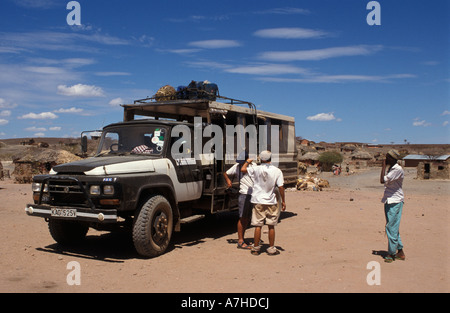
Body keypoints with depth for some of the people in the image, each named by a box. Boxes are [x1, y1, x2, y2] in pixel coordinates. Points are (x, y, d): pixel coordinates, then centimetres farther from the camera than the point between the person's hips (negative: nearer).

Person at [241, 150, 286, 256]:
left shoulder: (256, 169, -7)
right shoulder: (277, 171, -5)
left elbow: (243, 169, 2)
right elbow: (281, 187, -5)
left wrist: (247, 162, 21)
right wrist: (283, 201, 4)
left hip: (258, 201, 0)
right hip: (271, 202, 0)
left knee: (258, 226, 6)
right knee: (271, 226, 9)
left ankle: (256, 248, 13)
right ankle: (271, 249, 15)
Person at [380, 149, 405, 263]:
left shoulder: (398, 169, -17)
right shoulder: (391, 169, 13)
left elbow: (382, 180, -22)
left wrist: (384, 165, -16)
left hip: (395, 202, -10)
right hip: (389, 201, 10)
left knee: (391, 228, -5)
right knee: (393, 228, 14)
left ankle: (391, 254, 3)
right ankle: (400, 252, 22)